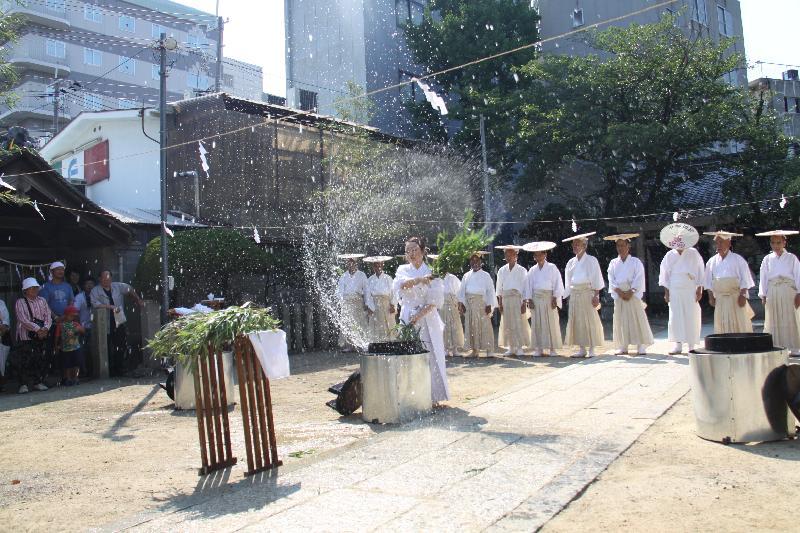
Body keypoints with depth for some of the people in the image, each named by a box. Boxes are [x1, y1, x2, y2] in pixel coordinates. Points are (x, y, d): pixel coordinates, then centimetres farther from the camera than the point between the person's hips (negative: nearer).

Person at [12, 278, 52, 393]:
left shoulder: (42, 301, 11)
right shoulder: (20, 303, -2)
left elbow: (48, 316, 4)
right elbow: (24, 320, -13)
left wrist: (45, 328, -14)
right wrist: (38, 329, -20)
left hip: (41, 336, 4)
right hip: (25, 337, -4)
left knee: (41, 360, 5)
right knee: (24, 361, -7)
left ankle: (38, 382, 16)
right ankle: (23, 384, 2)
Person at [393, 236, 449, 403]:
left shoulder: (432, 272, 1)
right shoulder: (402, 270, 8)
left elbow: (434, 301, -7)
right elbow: (401, 284, -15)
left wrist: (419, 316, -18)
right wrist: (420, 279, -27)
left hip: (427, 319, -2)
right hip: (408, 318, 2)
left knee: (430, 357, -4)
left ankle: (433, 396, 6)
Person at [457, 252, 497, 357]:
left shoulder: (486, 275, 5)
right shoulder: (466, 276, 14)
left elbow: (490, 291, 1)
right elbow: (462, 290, 12)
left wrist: (489, 305, -7)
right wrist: (461, 303, 2)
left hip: (481, 303, -3)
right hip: (469, 303, 3)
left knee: (485, 326, -5)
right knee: (471, 326, 4)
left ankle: (489, 349, 0)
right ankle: (474, 349, 10)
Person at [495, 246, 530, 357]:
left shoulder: (521, 270, 1)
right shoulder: (502, 270, 10)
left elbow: (525, 288, -1)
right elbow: (499, 288, 11)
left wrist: (524, 303, -7)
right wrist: (500, 303, 4)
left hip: (517, 298, -3)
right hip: (505, 299, 3)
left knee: (518, 323, -5)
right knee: (507, 324, 3)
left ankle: (519, 347, 2)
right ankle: (511, 348, 10)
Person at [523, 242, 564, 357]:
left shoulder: (552, 268, 1)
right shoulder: (532, 270, 9)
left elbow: (557, 283, -2)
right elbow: (528, 285, 8)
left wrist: (555, 298, -8)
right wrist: (529, 299, -1)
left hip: (548, 298, -3)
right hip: (536, 299, 3)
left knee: (551, 323, -1)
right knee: (537, 324, 2)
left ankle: (552, 348, 5)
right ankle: (539, 349, 7)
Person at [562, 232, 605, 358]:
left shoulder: (591, 260, -1)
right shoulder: (571, 262, 13)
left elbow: (596, 280, -5)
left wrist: (596, 296, -11)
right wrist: (567, 294, 8)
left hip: (587, 293, -5)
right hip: (574, 295, 5)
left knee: (589, 320, -3)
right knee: (577, 321, 5)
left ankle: (591, 349, 4)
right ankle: (582, 349, 11)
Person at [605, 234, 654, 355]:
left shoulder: (636, 262, 3)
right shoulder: (613, 263, 10)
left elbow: (638, 279, -5)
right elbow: (611, 280, 3)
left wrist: (630, 292, -15)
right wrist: (620, 292, -11)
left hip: (633, 294, -2)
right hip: (619, 294, 3)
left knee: (637, 319, -4)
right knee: (620, 320, 2)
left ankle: (641, 346, 0)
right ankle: (623, 347, 7)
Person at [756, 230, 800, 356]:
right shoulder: (767, 259, 9)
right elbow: (763, 278, 8)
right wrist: (763, 295, 3)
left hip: (788, 292, -2)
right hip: (772, 292, 2)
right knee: (773, 321, 1)